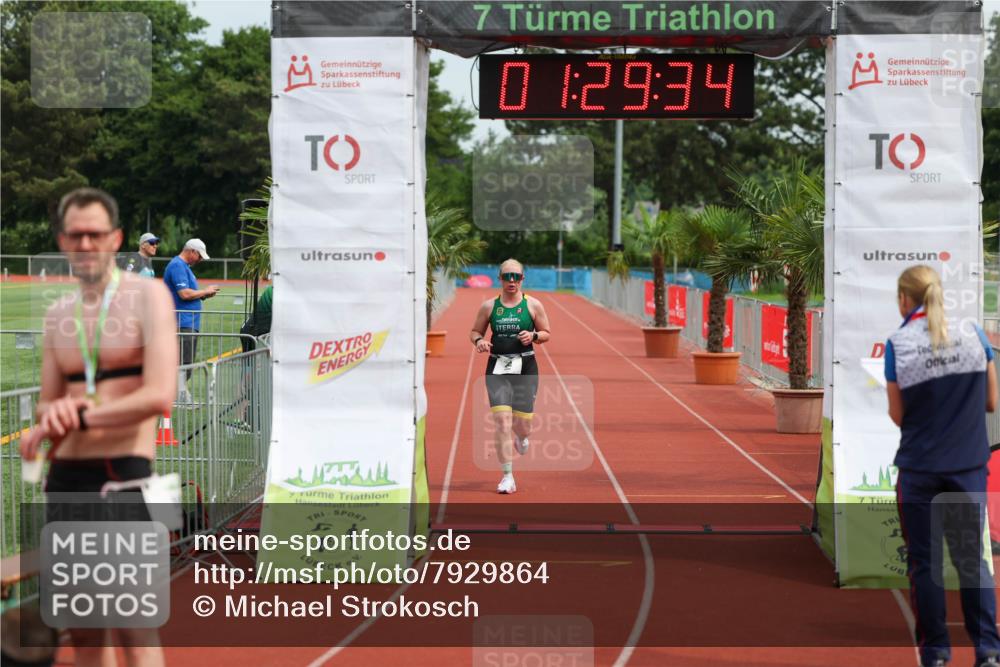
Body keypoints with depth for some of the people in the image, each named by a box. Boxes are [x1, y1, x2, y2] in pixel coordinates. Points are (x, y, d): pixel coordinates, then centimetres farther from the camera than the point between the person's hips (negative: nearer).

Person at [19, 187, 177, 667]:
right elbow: (46, 405, 18)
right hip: (66, 477, 6)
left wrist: (78, 418, -15)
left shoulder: (147, 295, -4)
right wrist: (53, 414, -6)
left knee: (135, 627, -7)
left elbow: (159, 395, -16)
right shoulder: (57, 315, 14)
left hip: (124, 474, -6)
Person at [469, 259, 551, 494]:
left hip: (525, 367, 0)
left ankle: (521, 437, 42)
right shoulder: (489, 306, 4)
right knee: (502, 421, -12)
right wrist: (479, 341, -9)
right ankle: (507, 477, -4)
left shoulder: (533, 305, 3)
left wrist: (533, 336, -12)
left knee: (522, 424, 1)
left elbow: (547, 333, 9)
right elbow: (474, 331, 13)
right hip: (497, 368, 0)